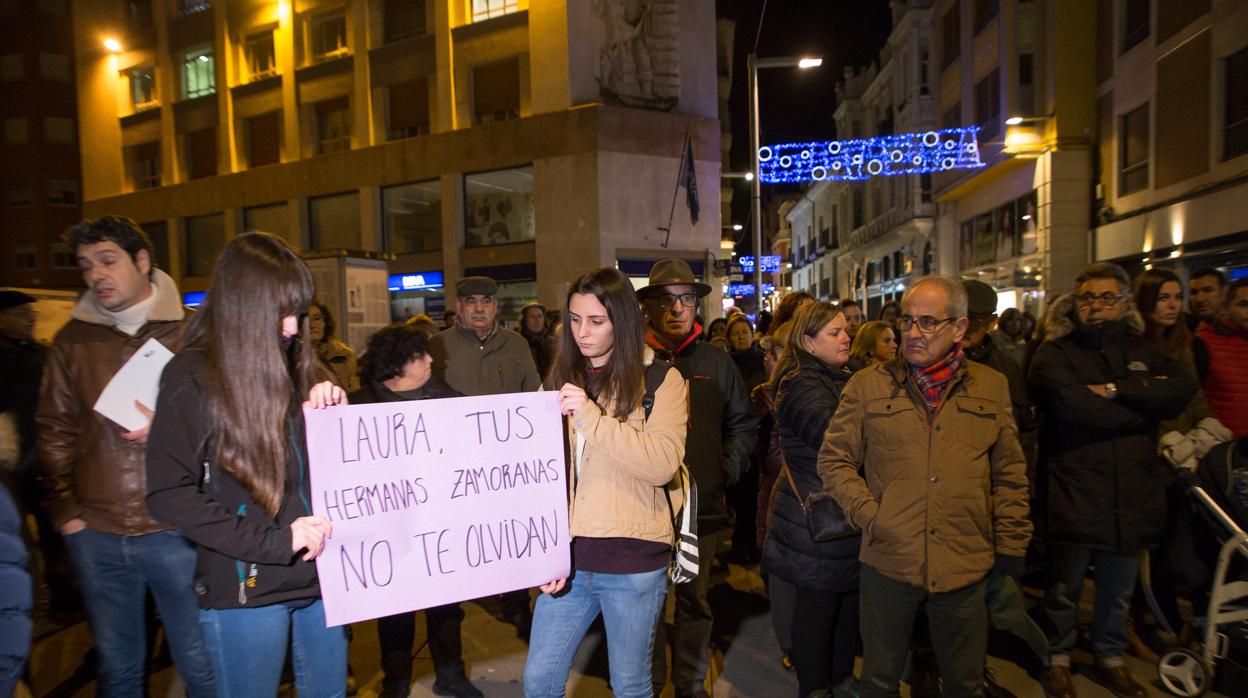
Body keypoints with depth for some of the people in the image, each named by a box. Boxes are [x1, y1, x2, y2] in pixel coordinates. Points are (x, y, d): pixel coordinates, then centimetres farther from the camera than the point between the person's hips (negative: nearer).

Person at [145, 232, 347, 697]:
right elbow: (168, 495, -14)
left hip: (319, 574, 5)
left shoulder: (296, 365, 7)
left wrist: (333, 413, -6)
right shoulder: (193, 376, -9)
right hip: (245, 589, -5)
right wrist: (272, 540, -20)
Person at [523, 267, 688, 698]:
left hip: (633, 560, -4)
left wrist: (590, 415, -22)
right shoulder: (561, 379, 8)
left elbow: (662, 465, -17)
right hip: (570, 556, 4)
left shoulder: (661, 380, -4)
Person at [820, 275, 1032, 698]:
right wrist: (868, 514, -10)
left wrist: (1010, 546, 6)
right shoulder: (868, 385, -1)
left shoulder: (992, 387, 4)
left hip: (967, 566, 2)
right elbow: (833, 460, 1)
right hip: (888, 561, -1)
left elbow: (1010, 475, 9)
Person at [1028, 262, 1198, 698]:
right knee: (1065, 588, 8)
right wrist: (1145, 402, -9)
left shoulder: (1139, 351, 11)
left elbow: (1183, 389, -7)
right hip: (1074, 494, -5)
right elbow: (1079, 409, -21)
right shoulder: (1054, 354, -6)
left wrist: (1116, 390, -19)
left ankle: (1111, 658, 39)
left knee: (1119, 590, 19)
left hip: (1131, 494, 5)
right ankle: (1058, 659, 28)